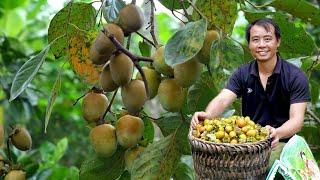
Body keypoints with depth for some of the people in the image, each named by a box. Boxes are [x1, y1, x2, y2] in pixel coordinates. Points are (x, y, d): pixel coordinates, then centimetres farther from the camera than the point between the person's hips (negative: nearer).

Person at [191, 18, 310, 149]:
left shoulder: (296, 77, -7)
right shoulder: (242, 74, 3)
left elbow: (296, 119, -16)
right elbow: (222, 100, -12)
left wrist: (277, 133, -39)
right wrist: (208, 115, -36)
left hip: (279, 143, -4)